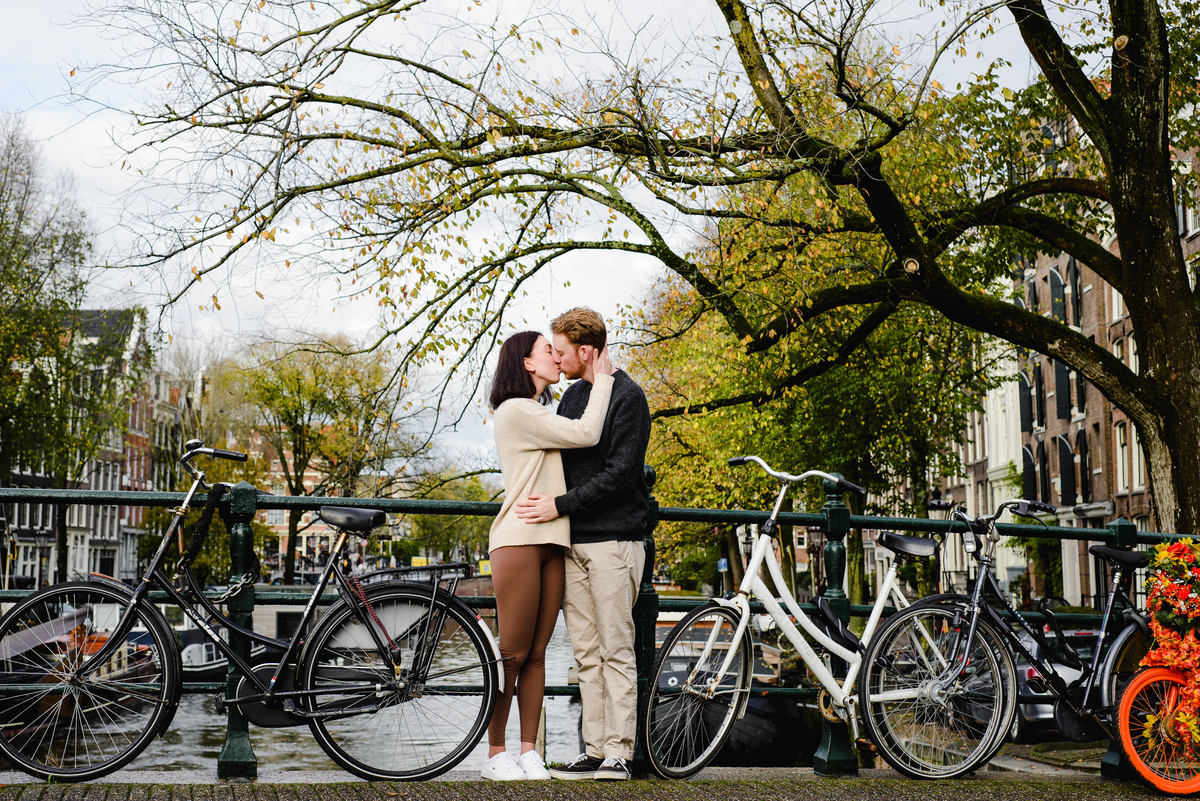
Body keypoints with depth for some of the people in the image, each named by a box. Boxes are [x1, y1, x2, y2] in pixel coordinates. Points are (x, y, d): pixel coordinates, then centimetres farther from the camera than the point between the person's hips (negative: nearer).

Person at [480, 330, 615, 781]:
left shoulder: (538, 414, 26)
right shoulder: (516, 410, -6)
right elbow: (586, 434, -12)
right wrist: (602, 378, -4)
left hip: (550, 543, 9)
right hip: (519, 540, -9)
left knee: (536, 654, 6)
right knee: (513, 653, -5)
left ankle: (529, 752, 8)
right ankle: (495, 754, 3)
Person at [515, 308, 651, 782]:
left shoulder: (627, 397, -7)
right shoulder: (573, 395, 17)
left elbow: (619, 473, -14)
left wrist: (560, 506, -14)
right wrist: (541, 501, 7)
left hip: (612, 539, -8)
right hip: (574, 541, 8)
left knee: (615, 652, -4)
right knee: (586, 653, 8)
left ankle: (618, 755, 1)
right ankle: (594, 749, 13)